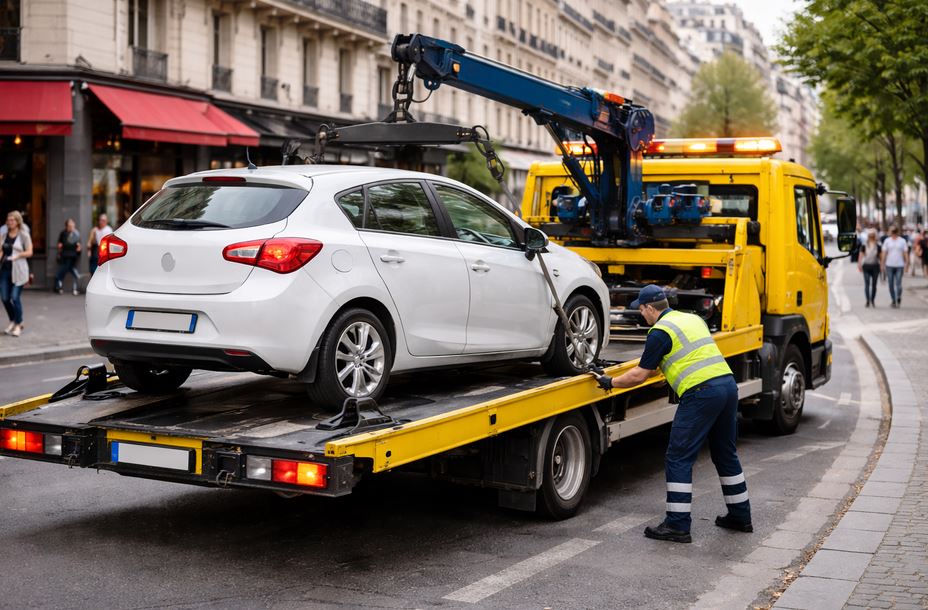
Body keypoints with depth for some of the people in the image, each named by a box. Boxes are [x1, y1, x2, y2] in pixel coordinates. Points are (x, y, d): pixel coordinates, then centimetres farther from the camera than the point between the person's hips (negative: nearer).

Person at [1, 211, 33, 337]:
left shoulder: (24, 235, -3)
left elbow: (29, 252, -6)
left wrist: (18, 255, -21)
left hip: (18, 270, -5)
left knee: (15, 297, -9)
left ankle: (18, 324, 6)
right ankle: (12, 321, 23)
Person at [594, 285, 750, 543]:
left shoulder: (660, 331, -4)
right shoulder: (693, 319, 21)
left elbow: (640, 375, -1)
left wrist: (610, 382, 13)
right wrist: (662, 368, 47)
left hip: (701, 393, -9)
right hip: (728, 383, 9)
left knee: (679, 458, -1)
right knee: (726, 453, 21)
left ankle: (677, 525, -2)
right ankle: (740, 516, 29)